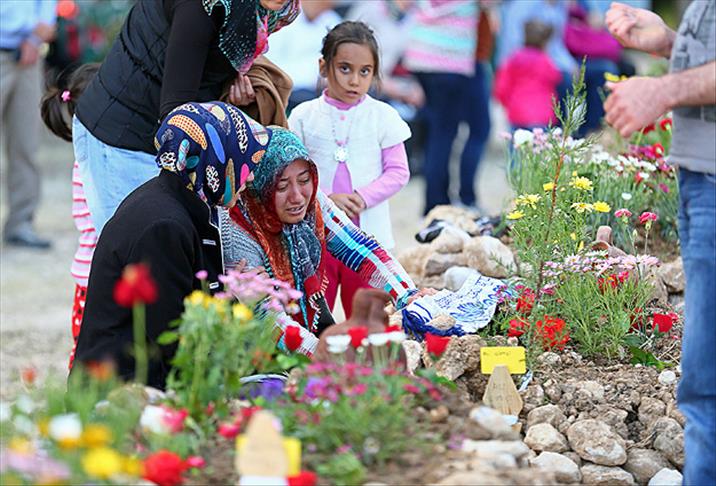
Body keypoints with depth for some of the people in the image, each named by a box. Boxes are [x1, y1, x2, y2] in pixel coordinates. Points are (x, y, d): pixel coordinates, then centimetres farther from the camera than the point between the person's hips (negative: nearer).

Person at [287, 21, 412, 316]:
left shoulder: (383, 116, 1)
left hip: (367, 234, 0)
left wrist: (363, 197, -14)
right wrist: (327, 199, -15)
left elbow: (398, 172, 1)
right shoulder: (304, 116, 1)